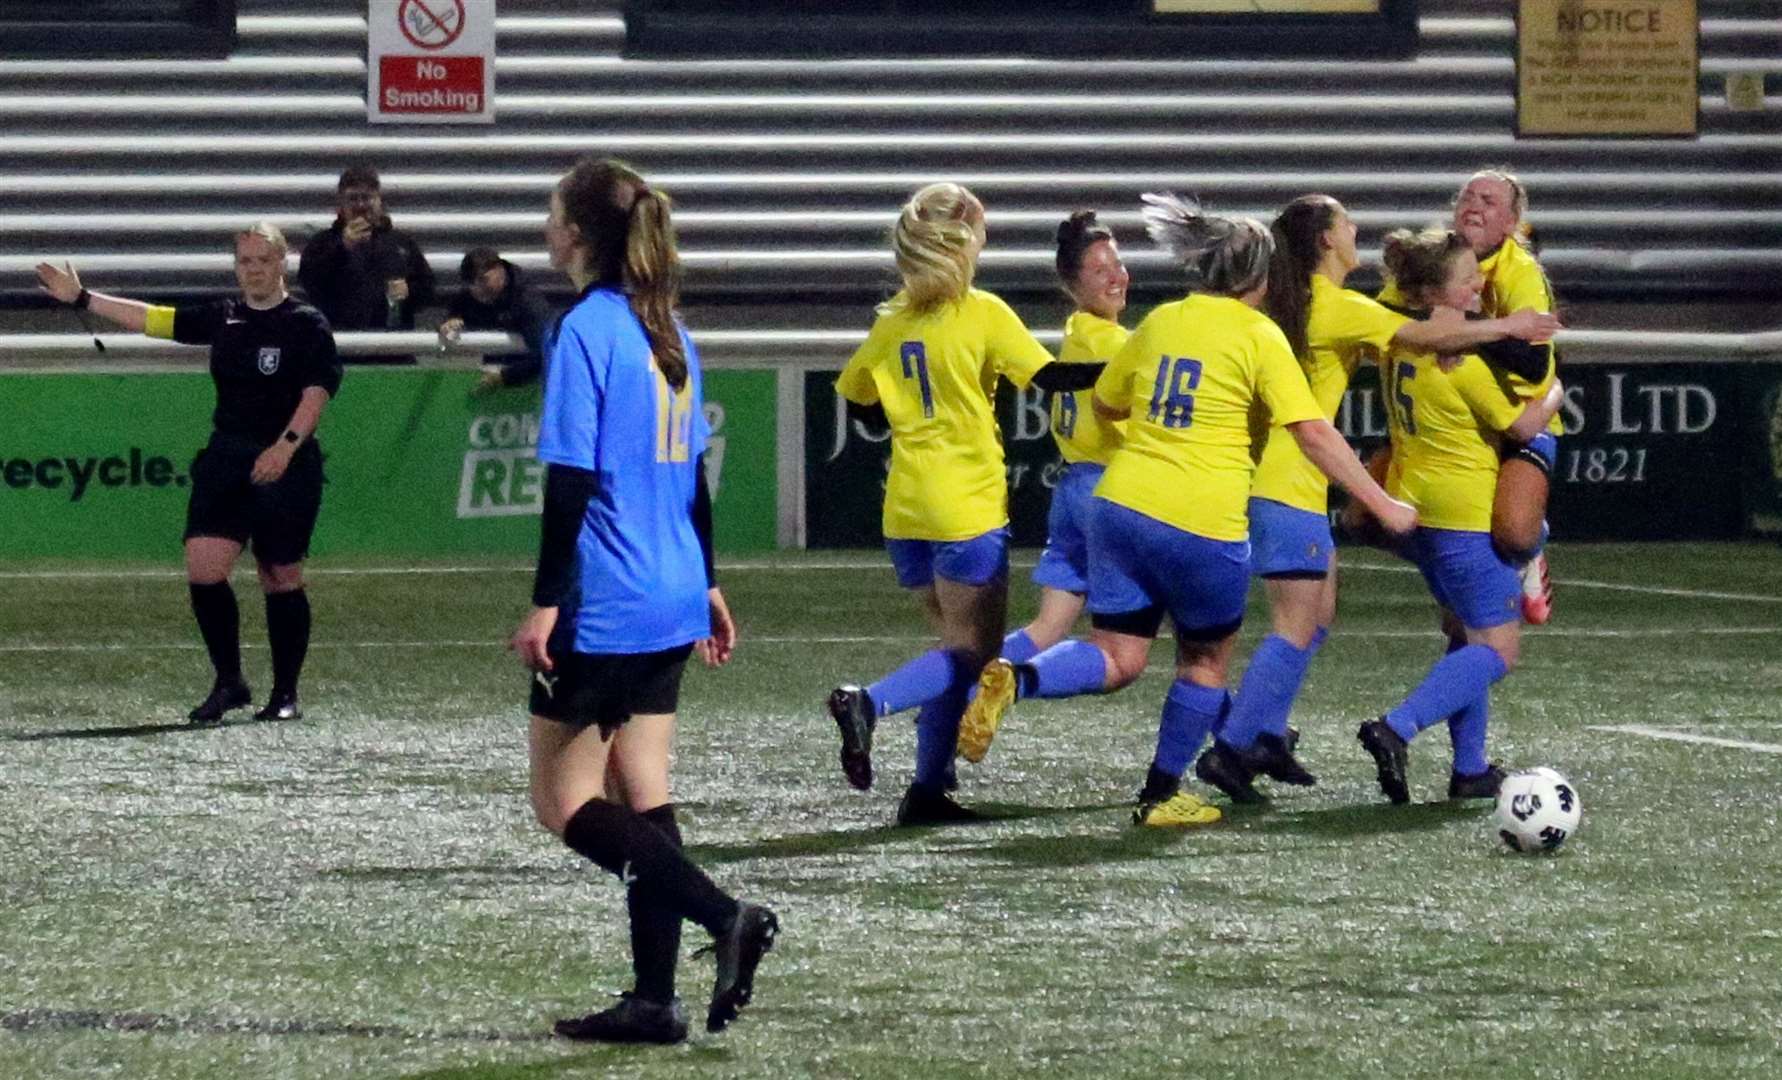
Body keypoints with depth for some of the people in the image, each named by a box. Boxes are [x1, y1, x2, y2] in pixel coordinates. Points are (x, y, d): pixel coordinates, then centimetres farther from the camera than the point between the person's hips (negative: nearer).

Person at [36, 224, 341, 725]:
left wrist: (285, 445, -26)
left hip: (285, 464, -4)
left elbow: (317, 391, -13)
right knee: (203, 569, -9)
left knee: (281, 578, 1)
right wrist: (81, 298, 19)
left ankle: (285, 694, 13)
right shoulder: (223, 318, 12)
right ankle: (229, 683, 3)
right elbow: (151, 318, 18)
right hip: (225, 459, 4)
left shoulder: (307, 324, -3)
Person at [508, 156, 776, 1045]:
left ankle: (725, 916, -16)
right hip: (669, 602, 8)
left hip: (603, 605, -8)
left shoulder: (586, 331, -13)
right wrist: (706, 584, 24)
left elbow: (571, 481, -18)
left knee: (565, 801, -1)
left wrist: (546, 602, -16)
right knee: (642, 794, 10)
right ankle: (655, 999, 8)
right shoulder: (669, 331, 11)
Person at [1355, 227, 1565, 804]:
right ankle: (1397, 729, -22)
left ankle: (1470, 768, 20)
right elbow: (1523, 426, -15)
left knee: (1466, 635, 20)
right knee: (1497, 648, -6)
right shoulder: (1461, 357, -22)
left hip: (1416, 507, 9)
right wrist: (1555, 390, 4)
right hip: (1467, 514, -9)